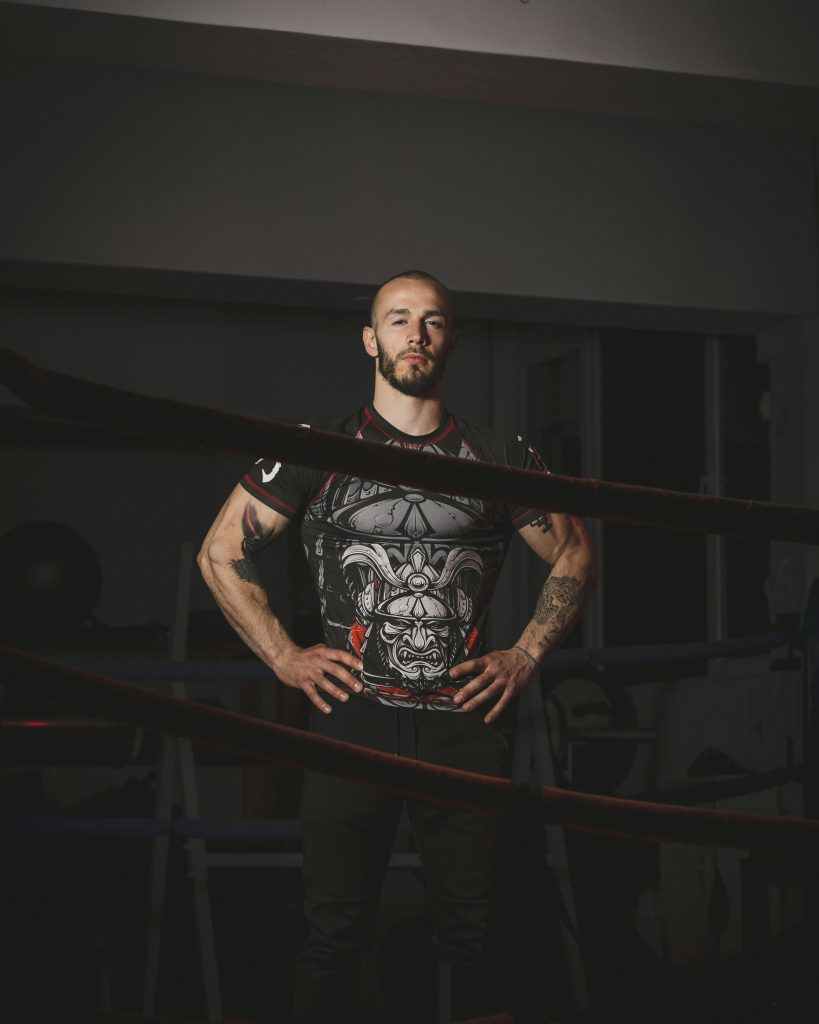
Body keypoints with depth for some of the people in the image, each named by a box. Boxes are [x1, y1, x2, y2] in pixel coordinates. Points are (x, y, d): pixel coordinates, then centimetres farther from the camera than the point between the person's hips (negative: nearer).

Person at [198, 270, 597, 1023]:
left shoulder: (500, 458, 8)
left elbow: (574, 558, 17)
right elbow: (220, 553, 8)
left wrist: (525, 658, 6)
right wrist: (284, 658, 1)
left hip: (466, 723, 1)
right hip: (352, 717, -1)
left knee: (473, 930, 5)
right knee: (336, 933, 4)